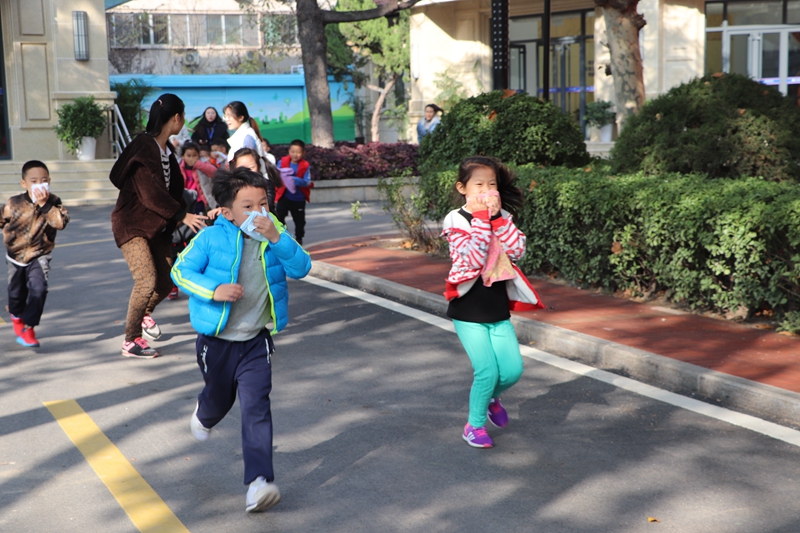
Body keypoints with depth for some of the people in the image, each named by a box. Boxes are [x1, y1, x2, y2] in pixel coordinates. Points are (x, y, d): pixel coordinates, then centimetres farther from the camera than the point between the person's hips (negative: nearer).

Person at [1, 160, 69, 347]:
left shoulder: (52, 202, -13)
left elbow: (61, 222, -30)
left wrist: (44, 204, -34)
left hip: (39, 256, -1)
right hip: (16, 255, 1)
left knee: (38, 289, -21)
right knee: (16, 293, 16)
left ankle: (27, 328, -11)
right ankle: (16, 316, 49)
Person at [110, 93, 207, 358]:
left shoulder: (167, 151, 11)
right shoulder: (143, 148, -18)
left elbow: (173, 188, 15)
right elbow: (150, 192, -24)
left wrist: (189, 214, 10)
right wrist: (182, 215, -24)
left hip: (158, 227, 9)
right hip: (133, 225, -8)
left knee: (166, 281, 7)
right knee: (147, 279, -20)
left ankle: (144, 313, 38)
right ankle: (130, 341, -8)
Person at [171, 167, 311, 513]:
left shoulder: (274, 235, -7)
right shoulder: (211, 238, -14)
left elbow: (301, 268, -19)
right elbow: (181, 271, -8)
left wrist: (277, 238, -33)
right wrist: (214, 290, -24)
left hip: (256, 341, 0)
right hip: (216, 340, 0)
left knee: (256, 406, -11)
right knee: (219, 397, 23)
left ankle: (259, 480, -12)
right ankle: (204, 416, 61)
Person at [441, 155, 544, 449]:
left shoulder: (502, 217, 5)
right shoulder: (456, 220, -10)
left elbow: (517, 250, -11)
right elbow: (473, 259, -24)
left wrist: (497, 218, -18)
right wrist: (480, 217, -23)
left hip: (499, 309, 5)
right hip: (469, 311, -5)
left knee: (513, 370, 2)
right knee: (487, 371, -8)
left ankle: (490, 397, 35)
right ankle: (474, 425, 16)